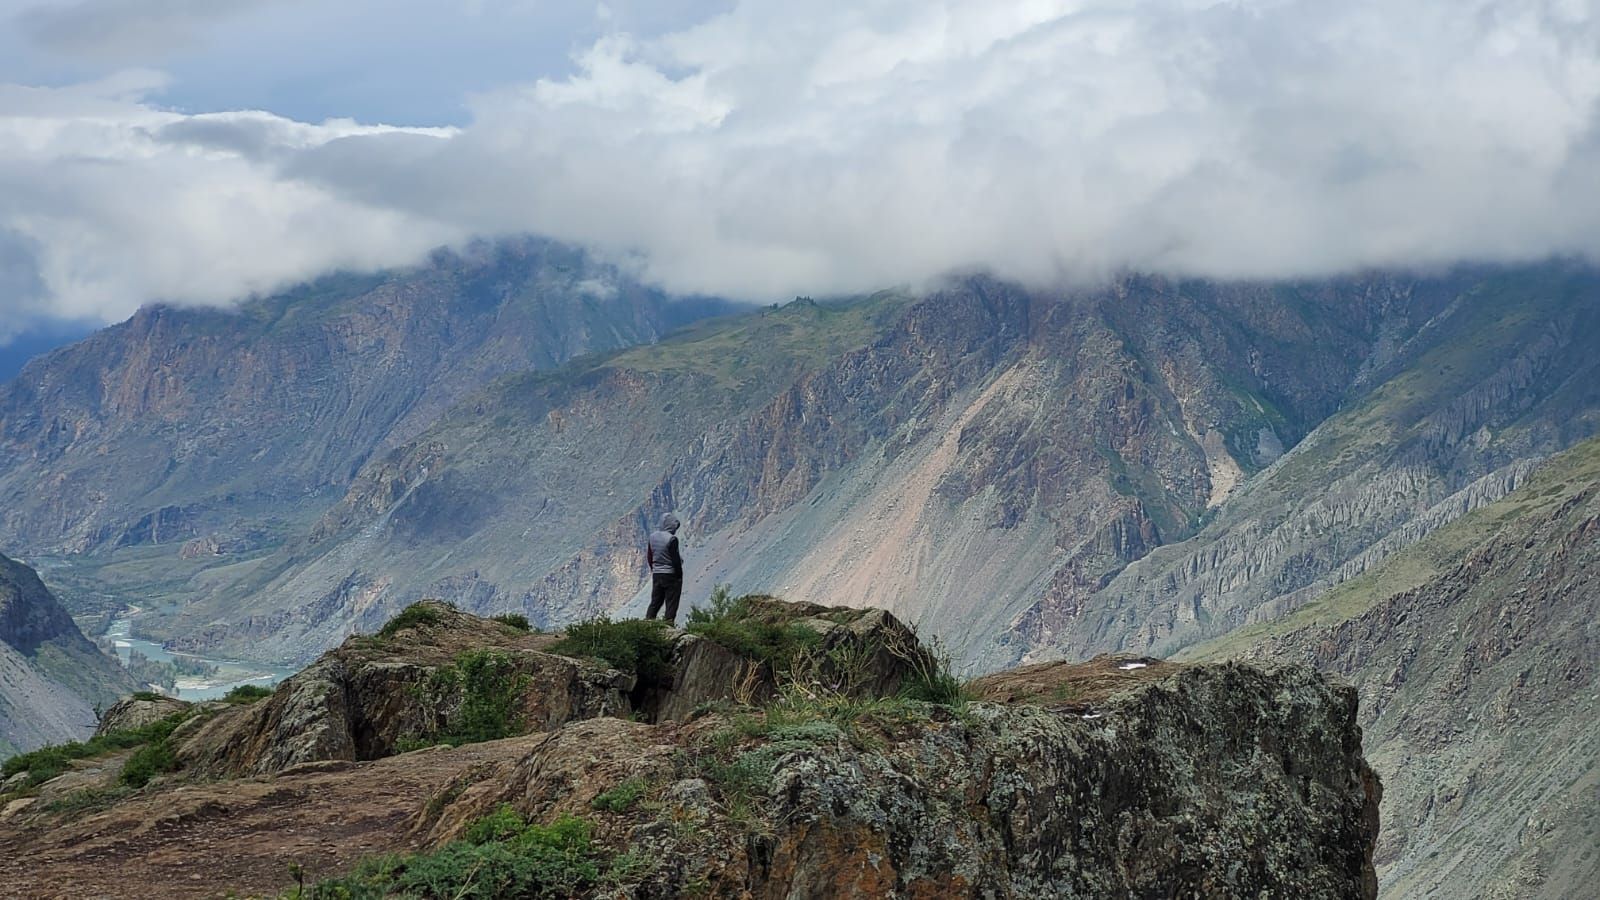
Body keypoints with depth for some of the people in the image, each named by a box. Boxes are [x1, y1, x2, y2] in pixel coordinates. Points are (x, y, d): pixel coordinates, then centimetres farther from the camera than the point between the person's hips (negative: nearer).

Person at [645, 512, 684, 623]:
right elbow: (676, 559, -17)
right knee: (671, 603, 2)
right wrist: (679, 576, -8)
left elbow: (649, 556, 12)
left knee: (655, 602, 14)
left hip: (656, 575, 6)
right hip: (671, 575, -6)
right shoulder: (672, 539, -18)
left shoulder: (653, 536, 3)